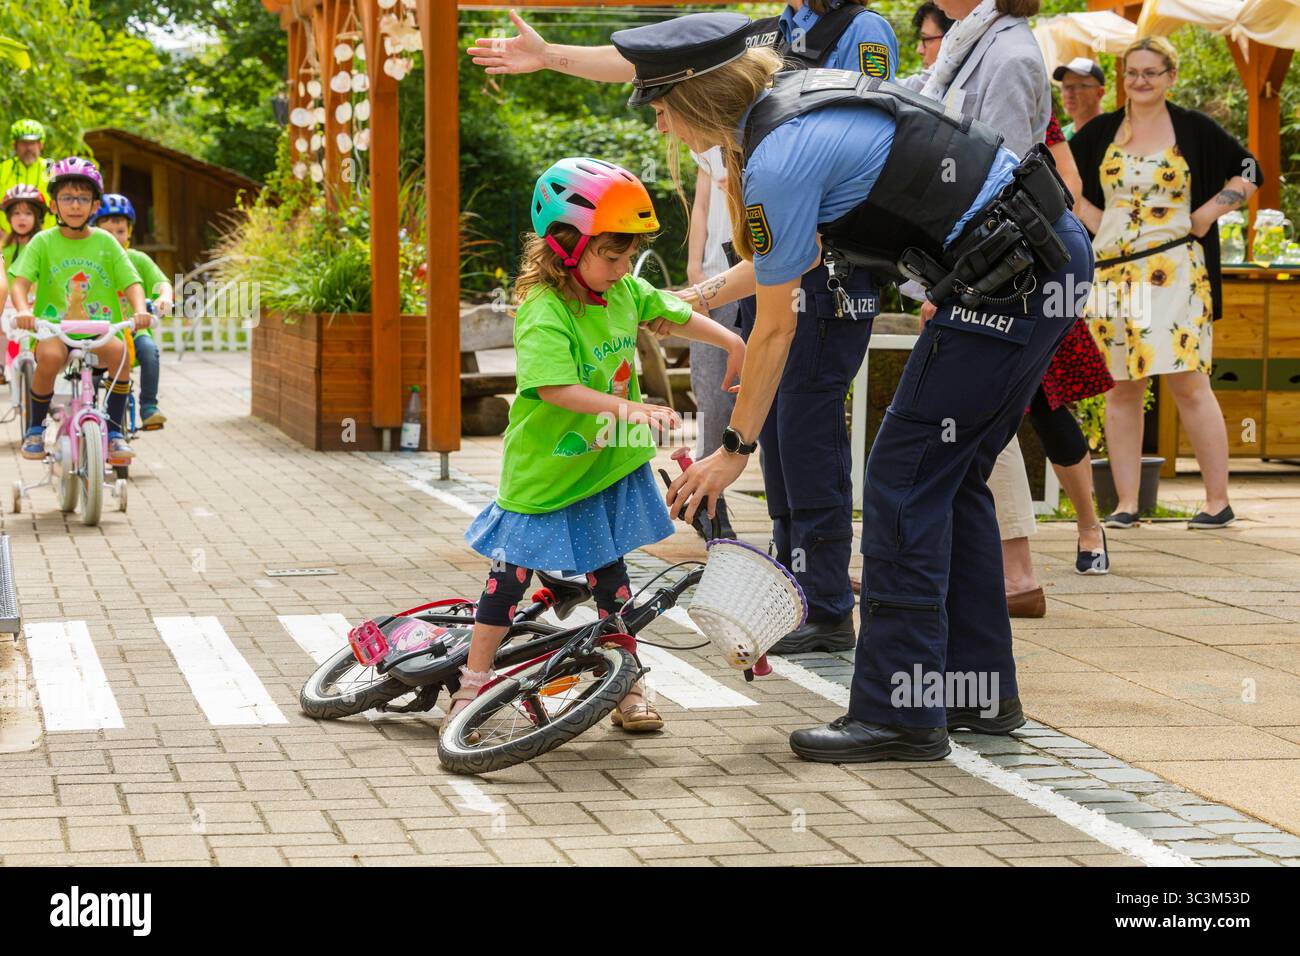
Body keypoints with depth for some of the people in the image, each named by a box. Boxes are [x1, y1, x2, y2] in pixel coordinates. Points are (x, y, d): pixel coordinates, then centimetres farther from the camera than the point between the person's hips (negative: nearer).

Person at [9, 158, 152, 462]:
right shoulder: (43, 242, 3)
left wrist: (139, 310, -23)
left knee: (118, 350, -33)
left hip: (99, 331, 1)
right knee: (50, 356, -35)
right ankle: (35, 427, -8)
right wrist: (23, 310, -30)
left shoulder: (105, 242, 6)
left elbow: (131, 282, -1)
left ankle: (115, 432, -18)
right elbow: (20, 282, -8)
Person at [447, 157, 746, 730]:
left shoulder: (627, 291, -1)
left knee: (610, 574, 12)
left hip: (610, 467, 6)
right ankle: (474, 682, 14)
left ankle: (627, 689, 20)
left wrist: (732, 343, 10)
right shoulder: (544, 312, -24)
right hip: (543, 472, -6)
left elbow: (679, 316, 17)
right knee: (512, 571, 2)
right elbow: (555, 387, -36)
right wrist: (627, 407, -44)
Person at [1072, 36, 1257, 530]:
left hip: (1175, 271, -3)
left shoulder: (1195, 129, 3)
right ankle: (1126, 503, 7)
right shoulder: (1100, 132, 9)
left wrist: (1208, 212, -2)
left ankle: (1219, 501, -1)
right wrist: (1093, 221, 7)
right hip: (1112, 271, 3)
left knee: (1188, 384, -6)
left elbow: (1248, 171, 9)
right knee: (1122, 388, 4)